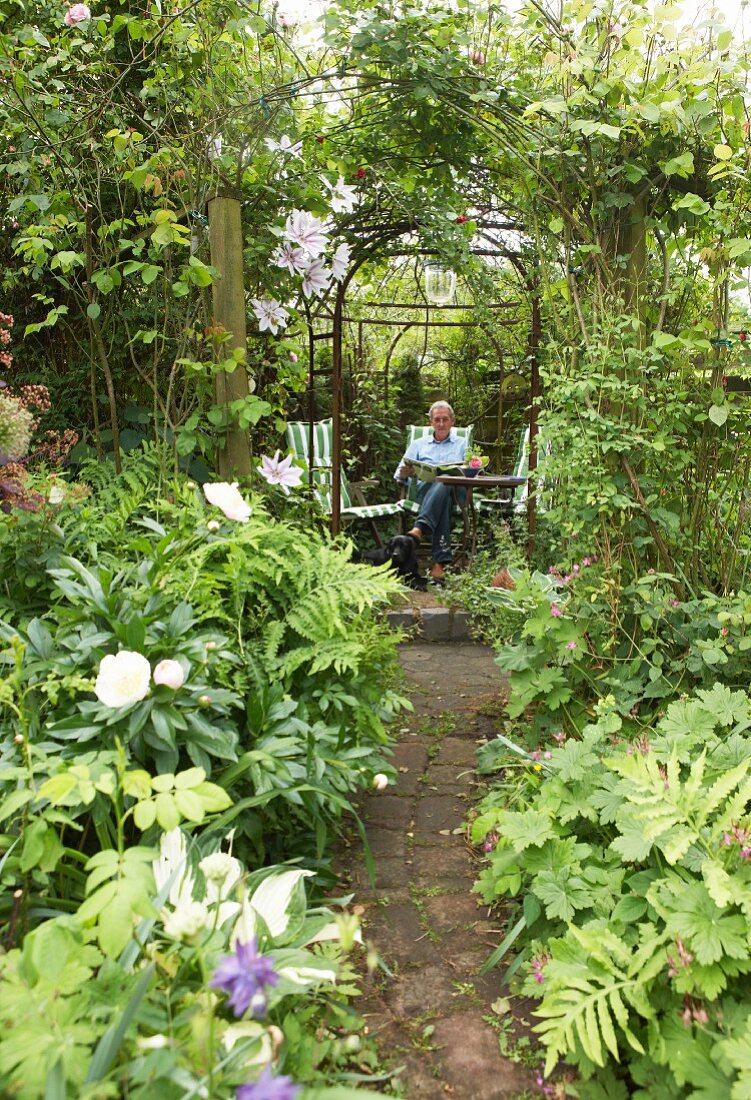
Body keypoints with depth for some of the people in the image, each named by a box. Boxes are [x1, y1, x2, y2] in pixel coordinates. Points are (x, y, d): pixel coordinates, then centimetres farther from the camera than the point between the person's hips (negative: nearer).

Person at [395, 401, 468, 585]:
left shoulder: (463, 444, 29)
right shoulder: (418, 445, 31)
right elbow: (399, 475, 18)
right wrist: (405, 473, -8)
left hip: (455, 490, 0)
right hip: (424, 489, 0)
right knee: (442, 491, -40)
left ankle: (420, 528, -60)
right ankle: (441, 561, -53)